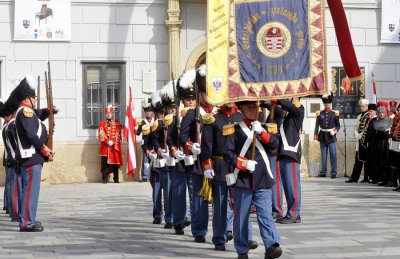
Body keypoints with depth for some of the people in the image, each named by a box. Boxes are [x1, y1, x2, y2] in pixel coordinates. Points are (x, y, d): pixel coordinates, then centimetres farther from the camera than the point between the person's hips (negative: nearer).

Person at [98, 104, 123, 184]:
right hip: (105, 147, -1)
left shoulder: (117, 124, 11)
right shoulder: (101, 124, 8)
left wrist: (113, 142, -13)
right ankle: (105, 179, 2)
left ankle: (116, 179, 7)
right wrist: (107, 141, -16)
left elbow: (118, 135, 3)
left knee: (115, 163, 2)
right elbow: (101, 135, -2)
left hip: (115, 147, 1)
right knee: (105, 164, -3)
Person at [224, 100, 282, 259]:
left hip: (263, 181, 1)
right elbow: (227, 153, -2)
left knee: (265, 214, -11)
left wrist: (261, 132, -19)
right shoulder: (235, 130, 5)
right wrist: (244, 163, -16)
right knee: (241, 217, 5)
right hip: (243, 180, -1)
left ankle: (271, 246, -20)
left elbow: (275, 144, -4)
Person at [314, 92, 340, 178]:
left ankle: (333, 172, 1)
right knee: (323, 155, 7)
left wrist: (335, 131, -13)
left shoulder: (334, 113, 3)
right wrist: (316, 135, -7)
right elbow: (317, 125, 3)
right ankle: (323, 172, 13)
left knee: (333, 154, -4)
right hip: (323, 136, 1)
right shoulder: (320, 113, 5)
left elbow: (338, 125, 6)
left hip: (331, 136, -1)